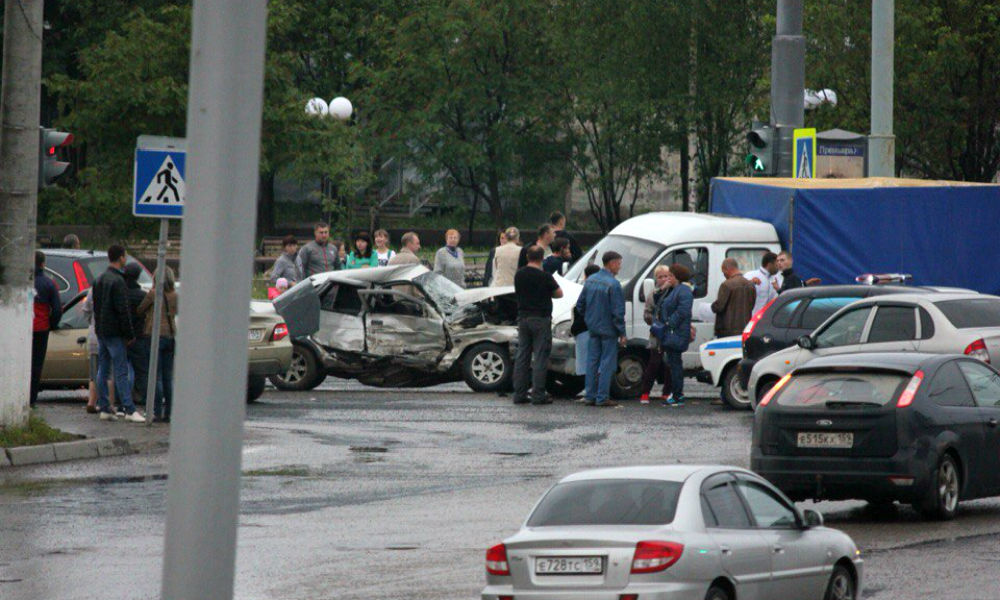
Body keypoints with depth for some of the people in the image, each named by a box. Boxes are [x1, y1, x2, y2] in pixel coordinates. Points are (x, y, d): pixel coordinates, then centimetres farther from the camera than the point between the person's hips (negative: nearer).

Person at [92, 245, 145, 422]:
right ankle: (130, 410, -12)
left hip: (101, 332, 9)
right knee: (121, 372, -10)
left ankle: (103, 408, 9)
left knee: (103, 370, 9)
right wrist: (130, 335, -14)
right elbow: (122, 310, -18)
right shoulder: (117, 281, -16)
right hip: (114, 333, -9)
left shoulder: (99, 280, 13)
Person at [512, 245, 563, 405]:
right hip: (541, 319, -6)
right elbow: (559, 294, -3)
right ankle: (538, 395, -6)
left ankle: (519, 394, 9)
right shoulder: (544, 276, -13)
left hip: (523, 318, 6)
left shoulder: (519, 275, 3)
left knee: (522, 357, 9)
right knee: (540, 358, -3)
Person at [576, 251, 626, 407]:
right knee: (607, 363, -1)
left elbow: (580, 304, 13)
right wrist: (622, 333, -11)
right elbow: (617, 311, -17)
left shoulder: (590, 281, 7)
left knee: (592, 361, 11)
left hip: (593, 329, 7)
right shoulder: (613, 284, -17)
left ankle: (590, 396, 14)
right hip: (608, 330, -7)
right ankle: (602, 397, -2)